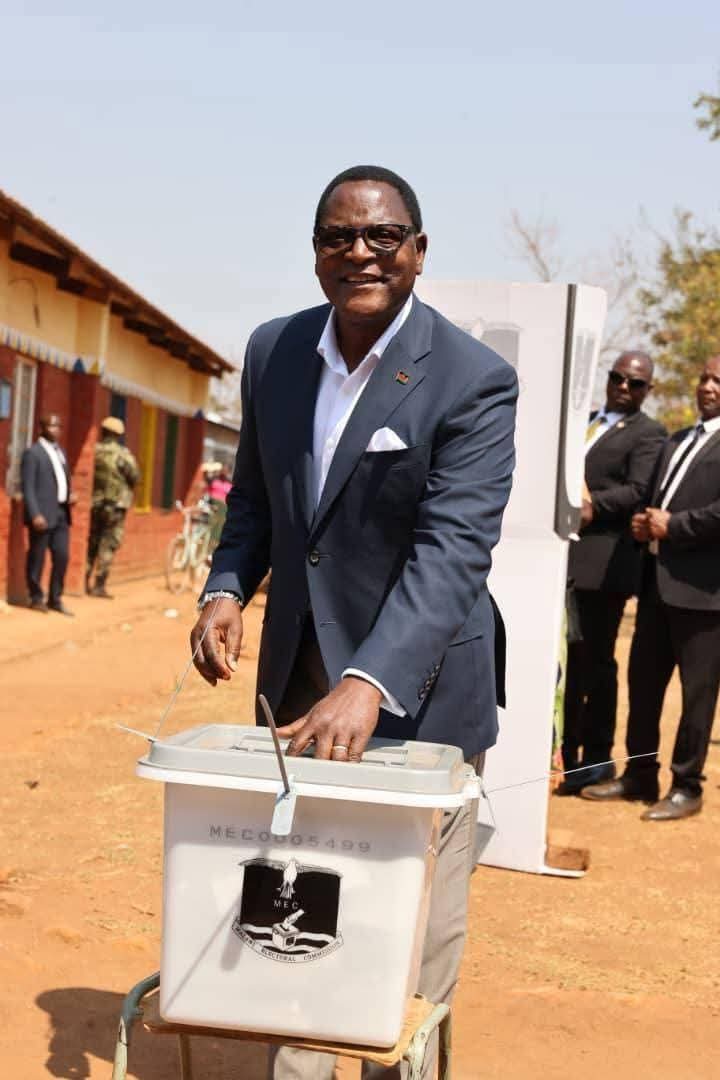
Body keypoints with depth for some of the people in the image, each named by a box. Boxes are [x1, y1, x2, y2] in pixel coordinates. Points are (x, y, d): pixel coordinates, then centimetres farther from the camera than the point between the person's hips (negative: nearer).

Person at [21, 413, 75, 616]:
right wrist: (35, 515, -20)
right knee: (37, 558, 2)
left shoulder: (60, 451, 17)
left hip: (62, 514, 7)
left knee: (62, 557, 5)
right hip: (43, 515, -7)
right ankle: (36, 598, 13)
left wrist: (70, 495, 5)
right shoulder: (33, 452, -7)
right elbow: (28, 487, -12)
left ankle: (55, 599, 14)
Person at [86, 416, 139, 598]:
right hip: (115, 505, -5)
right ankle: (99, 586, -4)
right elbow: (135, 477, -8)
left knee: (91, 544, 16)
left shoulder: (93, 451, 0)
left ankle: (85, 583, 19)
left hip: (94, 505, 5)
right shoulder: (122, 454, -12)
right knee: (108, 546, -1)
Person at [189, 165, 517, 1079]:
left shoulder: (475, 381, -18)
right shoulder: (273, 351, 0)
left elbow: (453, 551, -27)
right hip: (297, 673, 5)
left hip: (415, 686, -5)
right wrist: (227, 588, -8)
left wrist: (368, 684, -40)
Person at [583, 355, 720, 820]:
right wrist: (645, 522, 4)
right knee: (643, 680, 12)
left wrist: (672, 527, -14)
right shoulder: (676, 441, 20)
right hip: (658, 578, 8)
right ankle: (640, 775, 24)